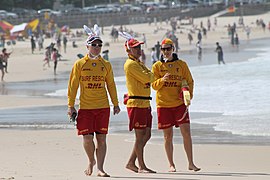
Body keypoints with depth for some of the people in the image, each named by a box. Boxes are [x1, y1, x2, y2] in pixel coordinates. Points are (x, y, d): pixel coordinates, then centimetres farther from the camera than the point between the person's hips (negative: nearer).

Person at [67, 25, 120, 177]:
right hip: (85, 107, -1)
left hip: (103, 107, 1)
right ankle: (91, 161, 26)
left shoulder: (106, 65, 7)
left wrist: (116, 104, 10)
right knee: (88, 137, -1)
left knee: (101, 138, -2)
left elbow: (111, 85, 12)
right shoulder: (79, 64, 1)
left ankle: (100, 168, 0)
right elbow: (73, 86, 2)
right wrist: (71, 106, -2)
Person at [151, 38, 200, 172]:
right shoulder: (157, 66, 5)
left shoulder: (181, 64, 7)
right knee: (168, 136, 3)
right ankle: (171, 165, 11)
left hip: (180, 103, 0)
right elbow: (154, 85, 1)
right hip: (163, 105, 0)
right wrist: (162, 80, -20)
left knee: (186, 132, -8)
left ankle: (191, 163, -3)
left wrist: (188, 96, -6)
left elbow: (189, 81, 10)